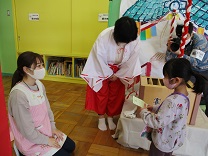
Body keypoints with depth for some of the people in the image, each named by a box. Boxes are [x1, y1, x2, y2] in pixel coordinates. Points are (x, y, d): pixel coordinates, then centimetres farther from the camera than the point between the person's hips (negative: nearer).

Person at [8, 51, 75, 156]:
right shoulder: (18, 94, -30)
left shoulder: (39, 84, -6)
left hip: (46, 131, 8)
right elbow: (28, 131, -25)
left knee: (71, 146, 15)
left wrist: (53, 128, 2)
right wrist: (47, 140, -14)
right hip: (31, 141, -8)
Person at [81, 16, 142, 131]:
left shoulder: (135, 39, -26)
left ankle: (110, 117, 33)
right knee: (101, 93, 9)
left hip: (120, 70, 2)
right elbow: (99, 59, -21)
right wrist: (109, 74, -11)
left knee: (116, 94, 11)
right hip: (102, 68, -2)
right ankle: (101, 117, 30)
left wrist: (118, 75, -8)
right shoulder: (104, 37, -34)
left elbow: (132, 60, -13)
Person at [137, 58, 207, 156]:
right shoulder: (183, 96, -8)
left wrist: (142, 112, -20)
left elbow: (158, 122, -33)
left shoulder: (173, 101, -37)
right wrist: (154, 108, 2)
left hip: (163, 141, -7)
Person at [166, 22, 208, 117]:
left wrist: (180, 53, -47)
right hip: (191, 70, 4)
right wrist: (169, 49, -32)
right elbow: (168, 60, -13)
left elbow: (195, 62, -35)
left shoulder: (200, 40, -26)